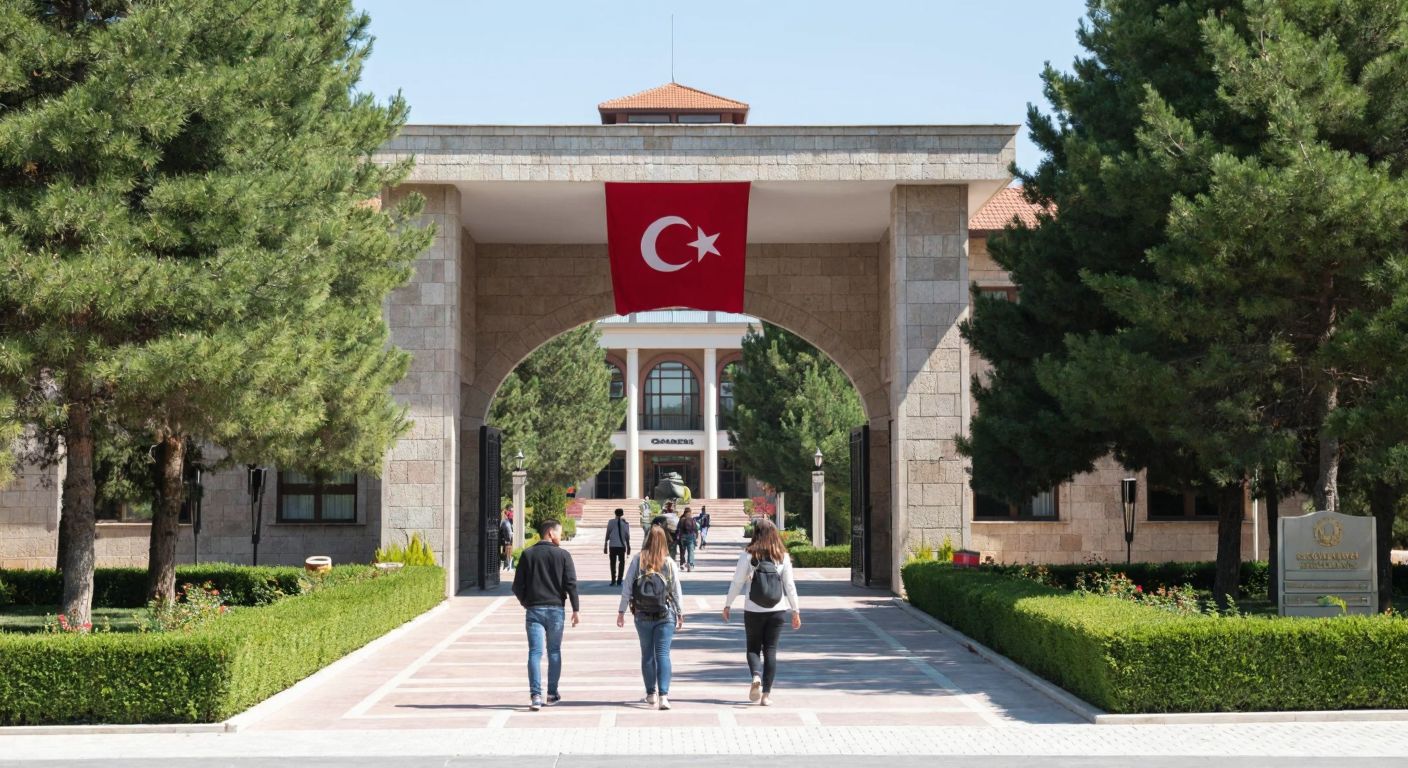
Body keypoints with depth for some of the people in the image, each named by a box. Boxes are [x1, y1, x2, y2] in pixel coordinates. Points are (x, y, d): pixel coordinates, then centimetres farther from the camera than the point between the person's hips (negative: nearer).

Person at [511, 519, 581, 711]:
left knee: (535, 652, -3)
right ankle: (552, 694, 18)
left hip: (534, 609, 1)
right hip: (555, 609, -1)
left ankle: (536, 695, -15)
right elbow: (571, 584, -7)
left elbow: (517, 586, 2)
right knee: (554, 652, 13)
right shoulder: (563, 555, -2)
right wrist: (576, 609, -3)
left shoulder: (528, 554, 3)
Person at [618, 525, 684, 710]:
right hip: (665, 616, -1)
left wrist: (621, 611, 5)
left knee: (647, 654, 13)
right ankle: (663, 695, -13)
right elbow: (677, 591, 0)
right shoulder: (669, 563, -5)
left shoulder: (637, 560, -6)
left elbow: (627, 587, -3)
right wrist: (680, 614, 12)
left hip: (642, 616, 1)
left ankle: (651, 694, 21)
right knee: (663, 654, -1)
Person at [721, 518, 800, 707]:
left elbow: (737, 582, -3)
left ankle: (756, 677, -16)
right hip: (777, 610, 1)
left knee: (753, 648, 12)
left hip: (753, 610, -1)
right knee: (770, 650, 9)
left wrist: (727, 605, 8)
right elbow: (790, 585, 2)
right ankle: (766, 693, 6)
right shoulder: (782, 556, -1)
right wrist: (795, 611, 9)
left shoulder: (748, 555, -6)